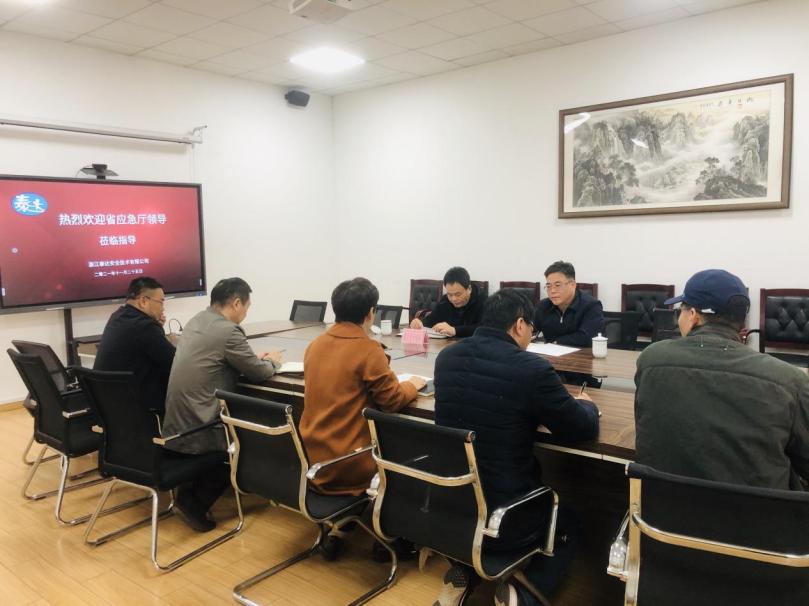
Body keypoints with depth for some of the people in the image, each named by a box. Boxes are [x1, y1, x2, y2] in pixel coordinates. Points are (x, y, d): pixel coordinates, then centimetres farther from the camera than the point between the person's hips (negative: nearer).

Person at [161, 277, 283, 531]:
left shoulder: (196, 321, 10)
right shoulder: (228, 331, -17)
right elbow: (259, 373, -8)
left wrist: (256, 358, 19)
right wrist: (272, 361, 14)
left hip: (175, 425, 9)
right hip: (195, 430, -9)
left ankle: (193, 489, 24)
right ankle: (195, 500, 9)